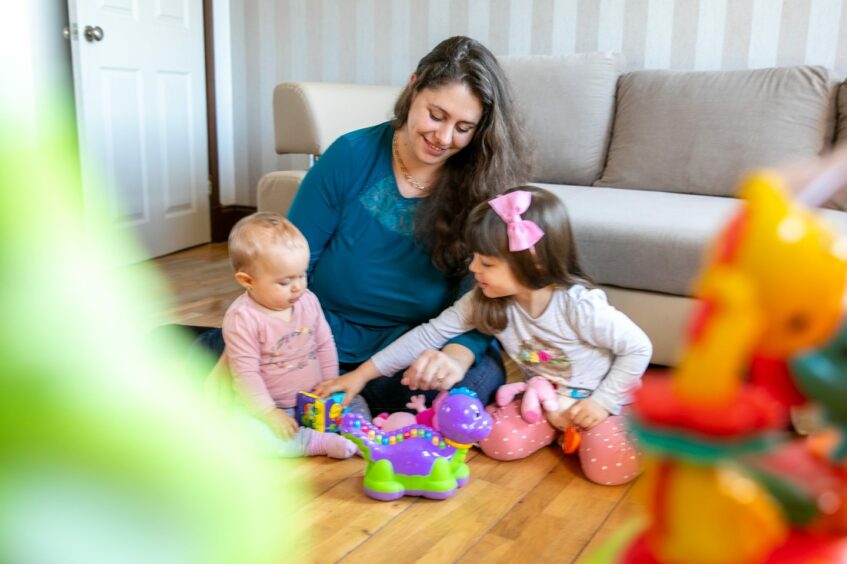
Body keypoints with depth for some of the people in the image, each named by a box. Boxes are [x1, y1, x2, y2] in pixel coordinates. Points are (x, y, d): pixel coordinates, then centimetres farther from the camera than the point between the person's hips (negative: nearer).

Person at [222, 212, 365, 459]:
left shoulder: (308, 301, -1)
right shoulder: (242, 318, -18)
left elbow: (325, 345, 8)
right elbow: (245, 373, -19)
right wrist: (268, 413, -24)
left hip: (315, 401, 5)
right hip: (273, 407, -5)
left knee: (355, 402, -5)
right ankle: (322, 442, -34)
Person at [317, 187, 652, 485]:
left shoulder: (580, 306, -30)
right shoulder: (484, 302, -16)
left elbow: (639, 348, -18)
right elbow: (430, 335, -15)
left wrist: (601, 401, -22)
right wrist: (363, 374, -16)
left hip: (594, 398, -4)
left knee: (610, 470, -25)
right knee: (499, 441, -21)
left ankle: (587, 424, 7)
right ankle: (559, 424, 6)